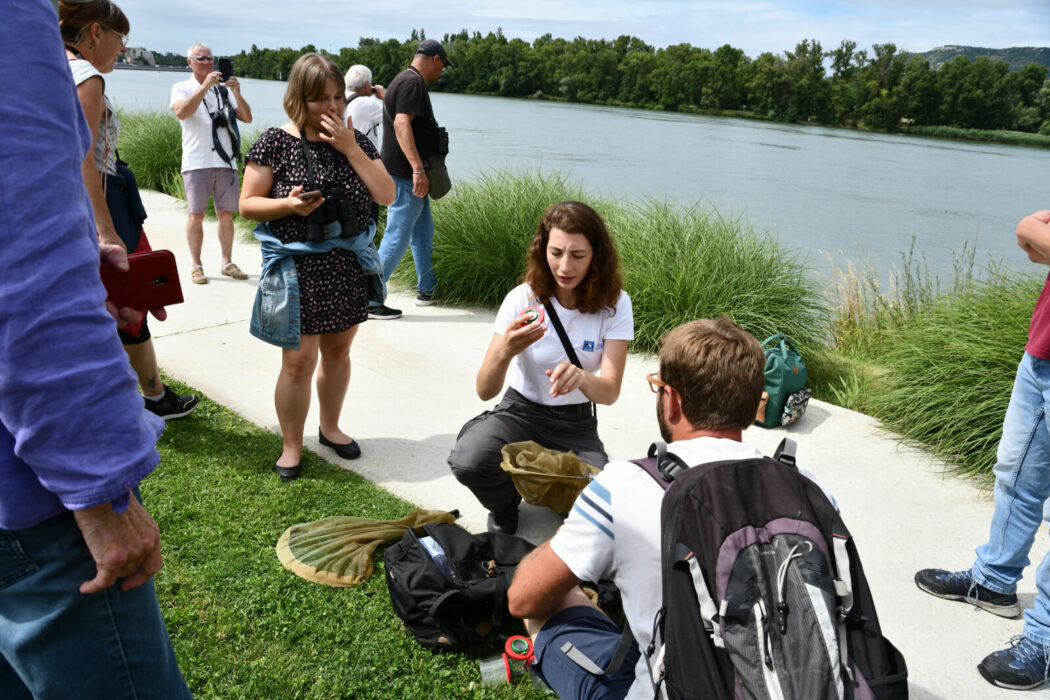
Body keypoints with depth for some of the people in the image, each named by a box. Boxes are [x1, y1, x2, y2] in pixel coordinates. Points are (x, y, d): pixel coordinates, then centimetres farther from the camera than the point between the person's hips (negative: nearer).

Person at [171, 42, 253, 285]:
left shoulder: (225, 89, 16)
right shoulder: (182, 88, 8)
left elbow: (247, 118, 6)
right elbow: (181, 112, -13)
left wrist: (237, 93, -10)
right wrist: (205, 87, -18)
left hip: (226, 161, 3)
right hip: (197, 162, -3)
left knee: (226, 214, 5)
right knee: (196, 215, -2)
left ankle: (227, 263, 13)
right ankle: (196, 266, 5)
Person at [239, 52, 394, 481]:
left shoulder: (355, 140, 6)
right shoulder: (276, 143, -5)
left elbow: (387, 196, -4)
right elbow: (247, 204, -3)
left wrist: (350, 149, -11)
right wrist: (288, 204, -22)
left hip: (349, 266, 4)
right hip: (298, 267, -4)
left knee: (338, 350, 15)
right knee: (299, 361, -3)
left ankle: (330, 427, 36)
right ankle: (291, 444, 16)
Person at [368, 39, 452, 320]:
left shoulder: (405, 80, 19)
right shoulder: (412, 81, -14)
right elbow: (401, 123, -27)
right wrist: (418, 169, -34)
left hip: (411, 174, 11)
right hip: (406, 174, -11)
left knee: (423, 231, 19)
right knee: (397, 237, -8)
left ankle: (427, 289, 30)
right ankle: (369, 300, -4)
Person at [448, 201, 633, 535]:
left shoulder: (614, 304, -10)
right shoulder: (523, 298, -12)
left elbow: (611, 390, -18)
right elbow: (485, 391, -17)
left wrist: (580, 378, -42)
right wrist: (505, 352, -40)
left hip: (576, 424, 1)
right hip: (520, 411, -1)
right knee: (469, 460, -31)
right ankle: (505, 505, 5)